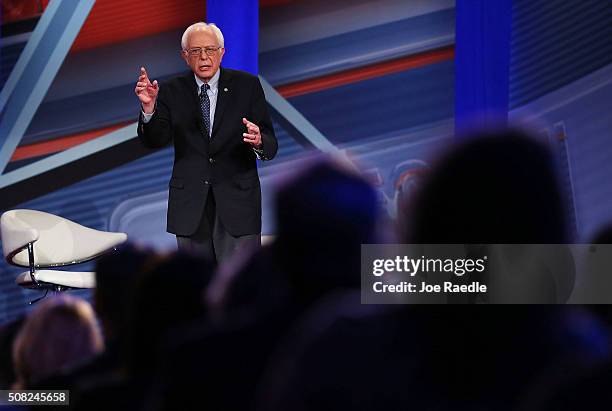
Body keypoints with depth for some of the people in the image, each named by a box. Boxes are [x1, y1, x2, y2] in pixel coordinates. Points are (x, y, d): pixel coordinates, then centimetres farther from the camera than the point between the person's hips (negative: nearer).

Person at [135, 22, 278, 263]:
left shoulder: (247, 85, 0)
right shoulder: (172, 92, 3)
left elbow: (271, 146, -4)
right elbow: (155, 141, -9)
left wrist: (259, 142, -28)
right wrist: (149, 107, -27)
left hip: (237, 199, -2)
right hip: (190, 203, 2)